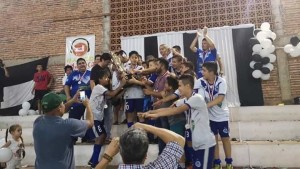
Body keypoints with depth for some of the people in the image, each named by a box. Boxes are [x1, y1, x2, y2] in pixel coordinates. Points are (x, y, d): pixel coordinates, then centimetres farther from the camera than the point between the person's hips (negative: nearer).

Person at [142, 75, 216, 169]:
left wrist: (157, 115, -24)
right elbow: (169, 108, 4)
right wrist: (150, 112, -3)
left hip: (206, 143, -8)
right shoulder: (184, 101, 8)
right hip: (197, 143, 8)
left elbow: (177, 110, -24)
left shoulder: (197, 98, -19)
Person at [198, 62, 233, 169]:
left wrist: (205, 106, -43)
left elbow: (220, 98, -32)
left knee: (225, 138, 10)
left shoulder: (221, 82, -21)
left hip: (222, 115, -1)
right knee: (214, 139, 10)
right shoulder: (201, 81, -15)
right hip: (210, 115, 2)